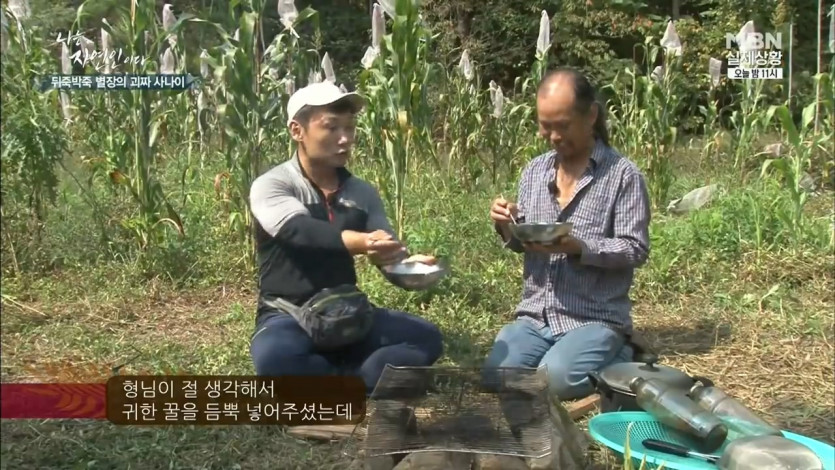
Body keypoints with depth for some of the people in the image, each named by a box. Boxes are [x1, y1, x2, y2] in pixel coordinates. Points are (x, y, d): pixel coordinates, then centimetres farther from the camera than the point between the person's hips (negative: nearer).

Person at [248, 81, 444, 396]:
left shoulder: (363, 193, 7)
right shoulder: (271, 186, -8)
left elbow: (390, 257, 3)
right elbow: (300, 231, -28)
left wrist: (411, 266, -22)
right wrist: (357, 241, -48)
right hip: (289, 317, -4)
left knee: (426, 338, -15)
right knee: (273, 356, -37)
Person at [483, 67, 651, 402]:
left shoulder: (623, 174, -8)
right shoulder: (534, 171, 8)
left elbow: (636, 250, -11)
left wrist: (580, 247, -25)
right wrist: (508, 228, -8)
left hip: (595, 318, -4)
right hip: (535, 315, 5)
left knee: (557, 380, -26)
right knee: (496, 376, -16)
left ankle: (619, 358, 6)